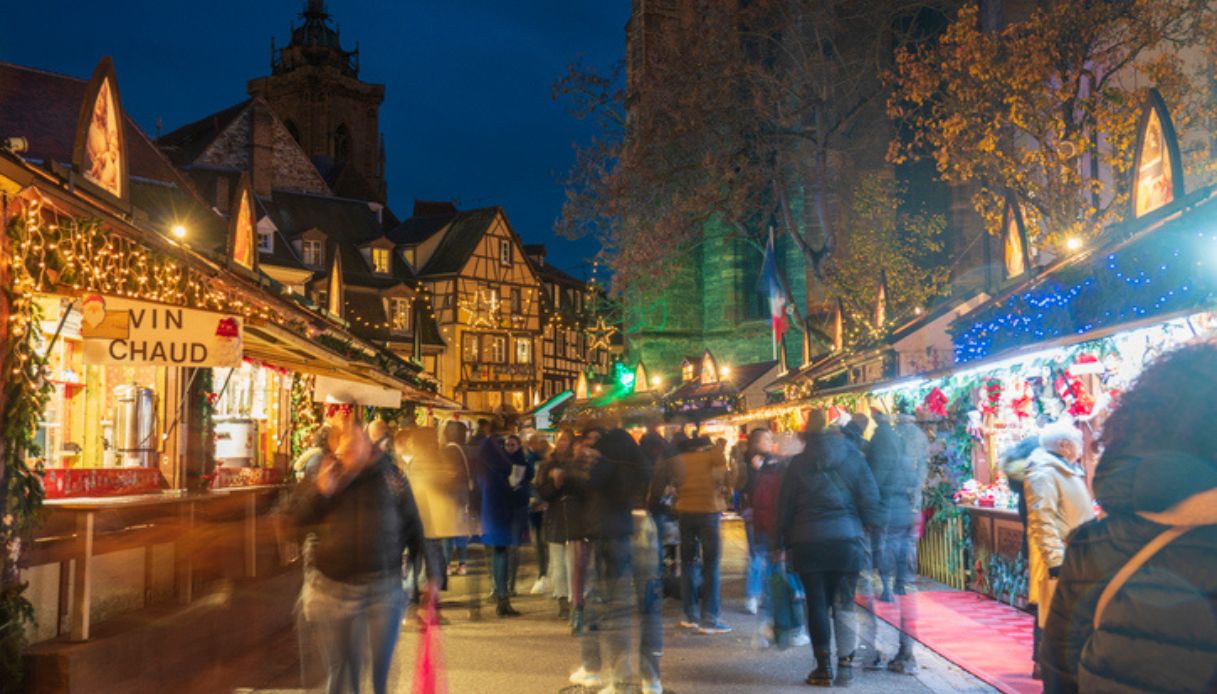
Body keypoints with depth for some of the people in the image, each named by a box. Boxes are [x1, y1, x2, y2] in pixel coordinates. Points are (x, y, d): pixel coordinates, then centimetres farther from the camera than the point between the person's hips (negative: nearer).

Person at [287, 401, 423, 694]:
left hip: (384, 591, -1)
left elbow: (412, 526, 3)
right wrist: (320, 492, -16)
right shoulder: (321, 474, 3)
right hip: (331, 590, 1)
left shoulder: (389, 474, -1)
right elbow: (294, 517, 1)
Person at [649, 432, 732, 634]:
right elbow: (721, 477, -8)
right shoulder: (714, 453, 6)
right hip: (708, 511, -4)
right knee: (710, 565, 0)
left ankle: (691, 615, 18)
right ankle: (709, 619, -3)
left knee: (688, 563, 15)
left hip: (685, 512, 4)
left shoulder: (679, 459, 14)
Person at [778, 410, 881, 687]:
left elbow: (785, 506, 8)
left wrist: (787, 542, 15)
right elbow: (869, 498, -1)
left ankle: (823, 667, 7)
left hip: (807, 541, 0)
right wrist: (870, 530, 7)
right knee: (844, 603, 7)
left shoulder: (798, 463, 5)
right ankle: (845, 664, 5)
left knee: (817, 603, 5)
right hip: (846, 538, 0)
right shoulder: (851, 456, 3)